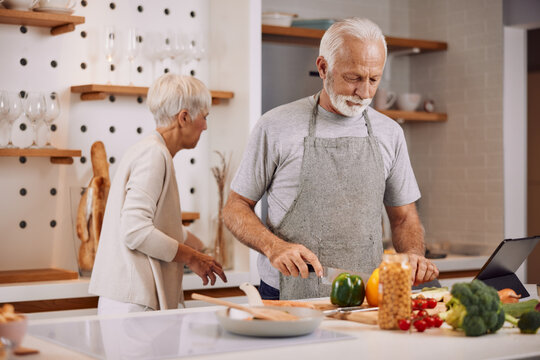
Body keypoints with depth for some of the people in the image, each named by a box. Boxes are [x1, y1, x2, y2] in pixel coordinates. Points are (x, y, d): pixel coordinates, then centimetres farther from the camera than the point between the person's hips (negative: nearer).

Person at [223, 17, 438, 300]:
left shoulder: (389, 133, 10)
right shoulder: (276, 127, -2)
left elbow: (403, 217, 18)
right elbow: (235, 209, 4)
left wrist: (413, 254, -3)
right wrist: (274, 246, -15)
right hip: (289, 298, -4)